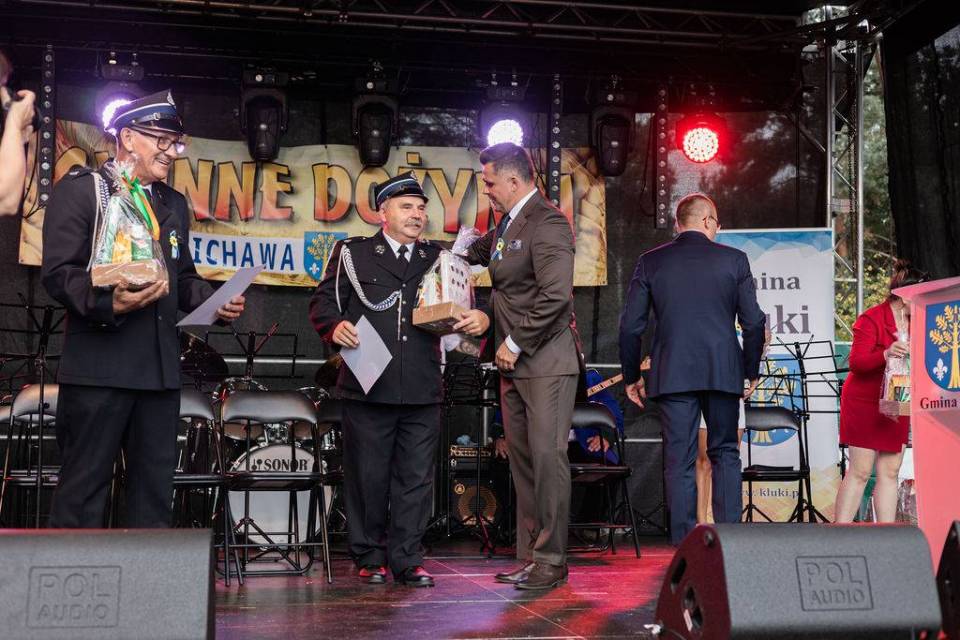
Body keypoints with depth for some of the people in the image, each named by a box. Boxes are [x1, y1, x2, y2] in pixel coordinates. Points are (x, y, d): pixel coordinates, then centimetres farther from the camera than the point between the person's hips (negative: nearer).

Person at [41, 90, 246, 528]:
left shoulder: (174, 204, 20)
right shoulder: (79, 190, -1)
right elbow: (58, 272, -9)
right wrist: (108, 303, -26)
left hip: (159, 368, 7)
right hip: (98, 365, -6)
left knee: (154, 485, 10)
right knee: (83, 488, -1)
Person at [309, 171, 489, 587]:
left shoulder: (438, 260, 17)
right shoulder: (353, 254, 10)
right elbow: (323, 302, 7)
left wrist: (479, 319, -8)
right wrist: (336, 326, -13)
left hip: (423, 392, 2)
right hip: (368, 387, -2)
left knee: (416, 478, 4)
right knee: (367, 477, 5)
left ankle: (407, 560, 13)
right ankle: (369, 558, 18)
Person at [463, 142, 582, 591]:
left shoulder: (547, 222, -13)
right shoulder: (506, 225, 16)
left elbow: (555, 295, -23)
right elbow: (479, 252, 39)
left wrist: (516, 344, -17)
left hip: (546, 360, -9)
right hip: (514, 362, 9)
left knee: (547, 456, -6)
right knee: (521, 458, 11)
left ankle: (552, 559, 2)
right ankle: (530, 555, 18)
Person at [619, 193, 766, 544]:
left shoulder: (651, 262, 3)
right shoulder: (734, 259, 3)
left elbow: (631, 326, 1)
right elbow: (753, 322, 1)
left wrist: (631, 377, 11)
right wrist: (751, 371, 13)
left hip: (672, 374, 0)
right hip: (723, 371, 0)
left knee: (679, 459, 3)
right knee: (725, 453, 13)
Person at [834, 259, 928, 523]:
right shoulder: (871, 319, -12)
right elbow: (856, 362, -19)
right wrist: (885, 354, -35)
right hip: (865, 403, -7)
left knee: (890, 472, 5)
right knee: (860, 471, -8)